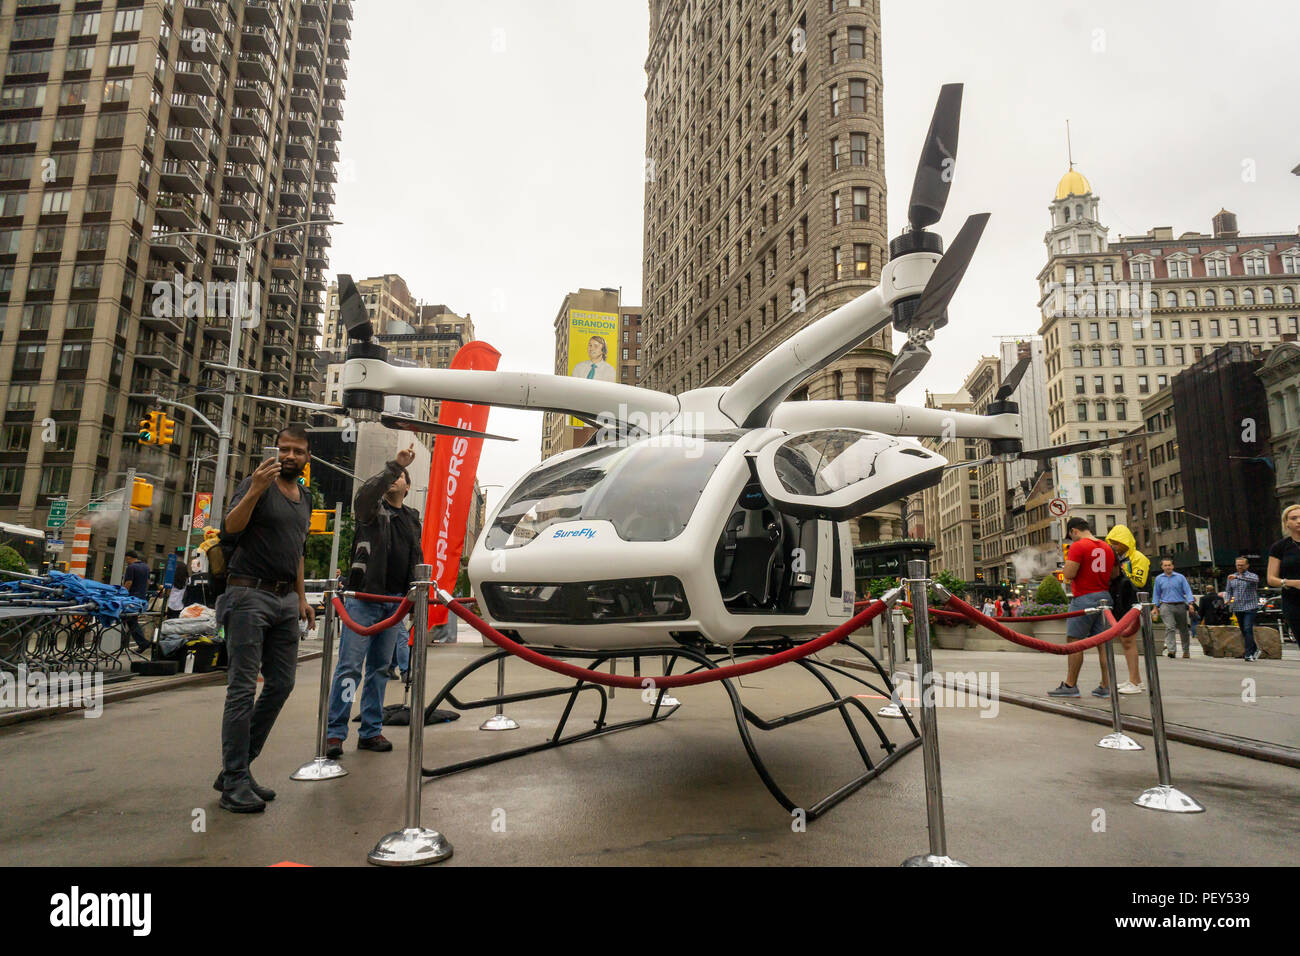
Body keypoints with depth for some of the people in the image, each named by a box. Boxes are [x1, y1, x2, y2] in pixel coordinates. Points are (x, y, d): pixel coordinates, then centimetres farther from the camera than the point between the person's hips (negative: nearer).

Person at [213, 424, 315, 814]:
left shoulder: (304, 498, 17)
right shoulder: (257, 485, -4)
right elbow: (228, 532, -18)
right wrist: (254, 492, -31)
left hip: (286, 600, 7)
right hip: (250, 595, -7)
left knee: (281, 685, 6)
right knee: (243, 688, -6)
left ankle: (237, 768, 18)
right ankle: (234, 783, 0)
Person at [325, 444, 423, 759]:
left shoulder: (413, 519, 19)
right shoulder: (371, 509, 4)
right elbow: (366, 493, -22)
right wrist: (395, 464, -27)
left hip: (395, 603, 5)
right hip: (364, 598, -5)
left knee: (380, 668, 9)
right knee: (349, 667, -7)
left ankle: (371, 731, 15)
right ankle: (334, 732, -1)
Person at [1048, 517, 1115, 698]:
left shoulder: (1078, 546, -12)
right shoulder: (1107, 547, 12)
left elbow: (1069, 574, -17)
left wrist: (1068, 561, 2)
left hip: (1084, 598, -8)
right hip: (1104, 596, 8)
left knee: (1074, 641, -1)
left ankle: (1070, 685, 2)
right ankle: (1106, 686, 9)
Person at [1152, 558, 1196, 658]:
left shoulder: (1180, 577, 5)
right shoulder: (1158, 578, 8)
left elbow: (1187, 591, 2)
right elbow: (1156, 594, 13)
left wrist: (1190, 603, -12)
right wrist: (1155, 607, 7)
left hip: (1180, 605, 1)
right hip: (1166, 606, -1)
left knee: (1183, 629, 11)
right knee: (1169, 627, -16)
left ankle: (1186, 651, 26)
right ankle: (1171, 650, -22)